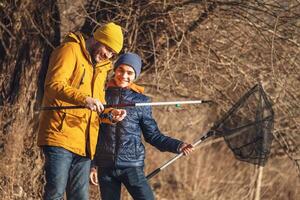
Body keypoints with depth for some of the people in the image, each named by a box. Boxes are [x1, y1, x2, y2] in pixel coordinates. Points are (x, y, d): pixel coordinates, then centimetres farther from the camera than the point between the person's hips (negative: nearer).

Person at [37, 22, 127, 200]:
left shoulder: (101, 67, 24)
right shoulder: (70, 50, -2)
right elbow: (54, 84, -17)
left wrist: (110, 114, 3)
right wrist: (84, 99, -30)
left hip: (83, 143, 8)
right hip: (61, 135, -8)